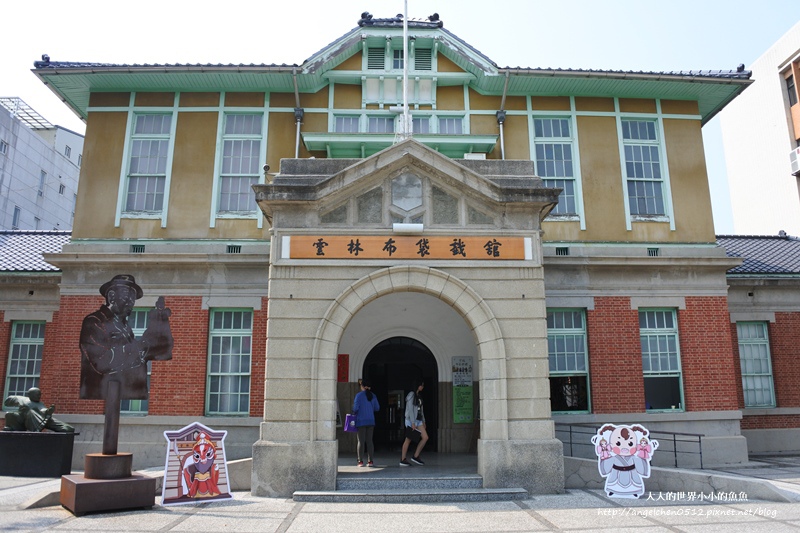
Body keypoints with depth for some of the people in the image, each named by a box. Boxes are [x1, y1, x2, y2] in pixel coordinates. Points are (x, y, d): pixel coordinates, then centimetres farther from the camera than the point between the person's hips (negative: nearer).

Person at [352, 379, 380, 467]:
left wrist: (354, 413, 7)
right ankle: (370, 461, 5)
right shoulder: (373, 396, 5)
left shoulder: (359, 395, -9)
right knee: (369, 441, 7)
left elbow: (356, 408, -14)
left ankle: (360, 461, 1)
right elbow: (377, 408, 8)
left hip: (361, 421, -4)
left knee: (361, 441, 2)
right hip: (371, 421, 4)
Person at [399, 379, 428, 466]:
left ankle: (416, 456, 5)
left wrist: (423, 421, 16)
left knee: (425, 437, -3)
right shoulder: (411, 395, -10)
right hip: (411, 421, -8)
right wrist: (413, 423, -19)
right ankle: (403, 460, 5)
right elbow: (410, 409, -15)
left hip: (418, 420, 8)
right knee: (408, 440, -3)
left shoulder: (419, 396, 15)